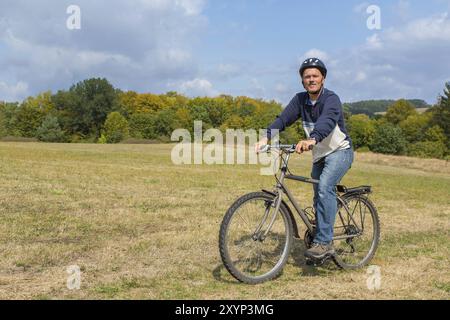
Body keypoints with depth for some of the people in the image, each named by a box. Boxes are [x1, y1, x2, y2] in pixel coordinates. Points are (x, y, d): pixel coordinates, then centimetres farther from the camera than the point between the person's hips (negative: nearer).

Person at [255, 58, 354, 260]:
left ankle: (324, 242, -25)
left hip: (339, 152, -7)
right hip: (319, 155, 7)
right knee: (318, 197, 13)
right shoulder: (300, 100, -2)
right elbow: (284, 118, -15)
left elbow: (327, 122, -40)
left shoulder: (331, 99, -20)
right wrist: (266, 137, -33)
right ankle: (324, 244, 29)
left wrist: (311, 140, -59)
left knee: (324, 188, -29)